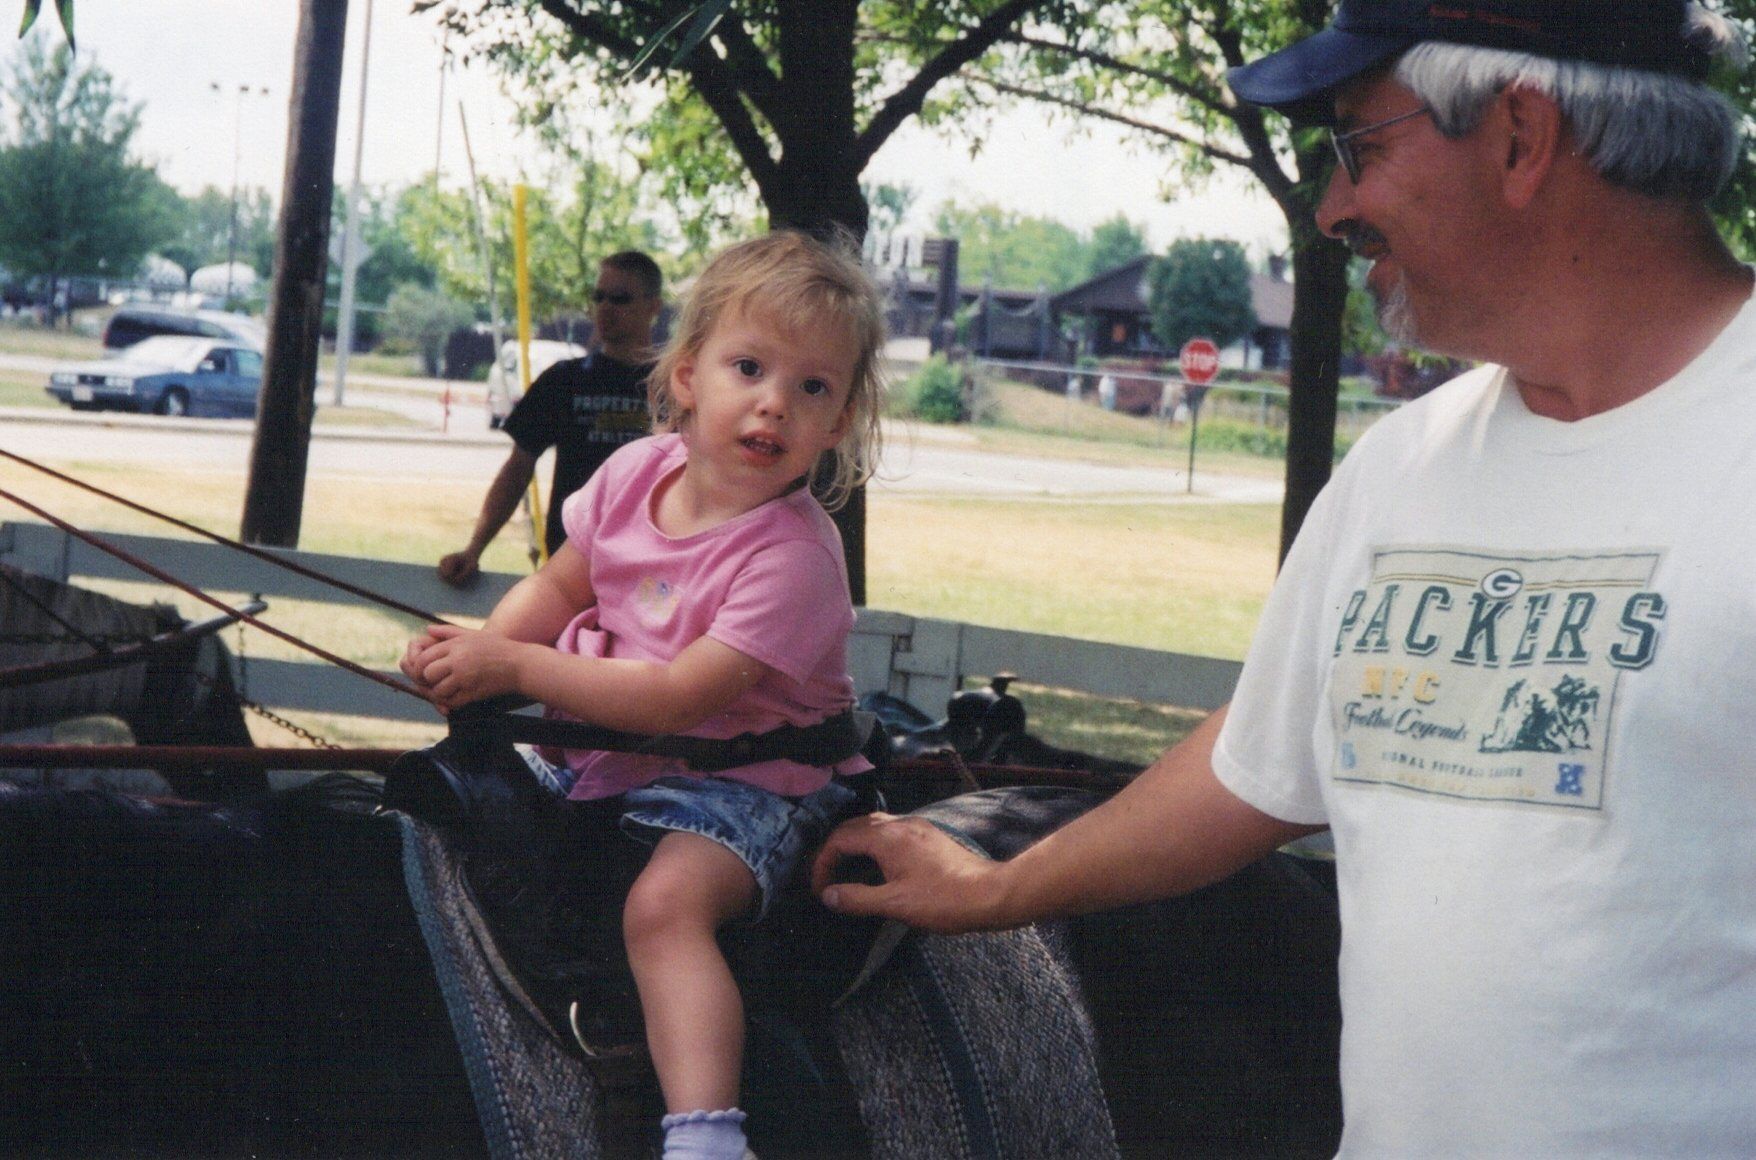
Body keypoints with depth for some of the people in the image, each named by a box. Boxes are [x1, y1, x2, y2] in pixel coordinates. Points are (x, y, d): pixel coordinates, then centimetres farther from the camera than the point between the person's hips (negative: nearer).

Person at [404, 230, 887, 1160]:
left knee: (666, 902, -32)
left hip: (737, 776, -8)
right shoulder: (638, 472, -4)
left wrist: (517, 668, -25)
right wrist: (481, 649, -12)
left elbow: (678, 699, -28)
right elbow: (557, 590, 9)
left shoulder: (792, 554, -24)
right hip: (599, 746, 8)